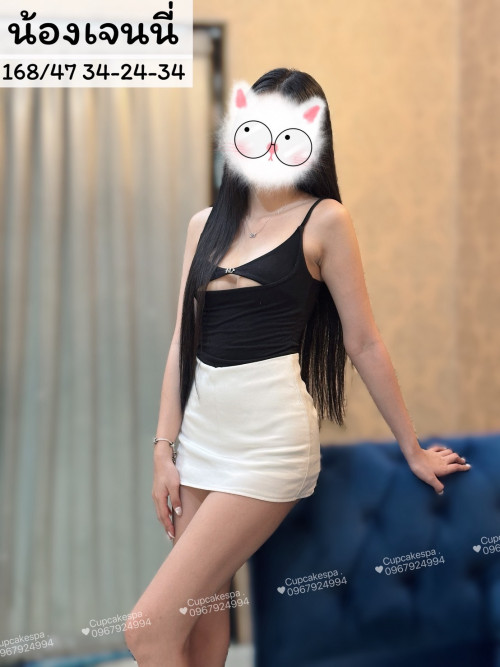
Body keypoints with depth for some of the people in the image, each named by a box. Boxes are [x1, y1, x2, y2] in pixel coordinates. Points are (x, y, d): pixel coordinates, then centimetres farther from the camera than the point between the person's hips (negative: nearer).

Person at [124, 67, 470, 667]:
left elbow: (363, 343, -1)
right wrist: (164, 448, 8)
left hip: (270, 437, -6)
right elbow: (183, 339, 12)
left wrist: (412, 450, 3)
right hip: (201, 429, 6)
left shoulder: (323, 219, -3)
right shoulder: (207, 224, 13)